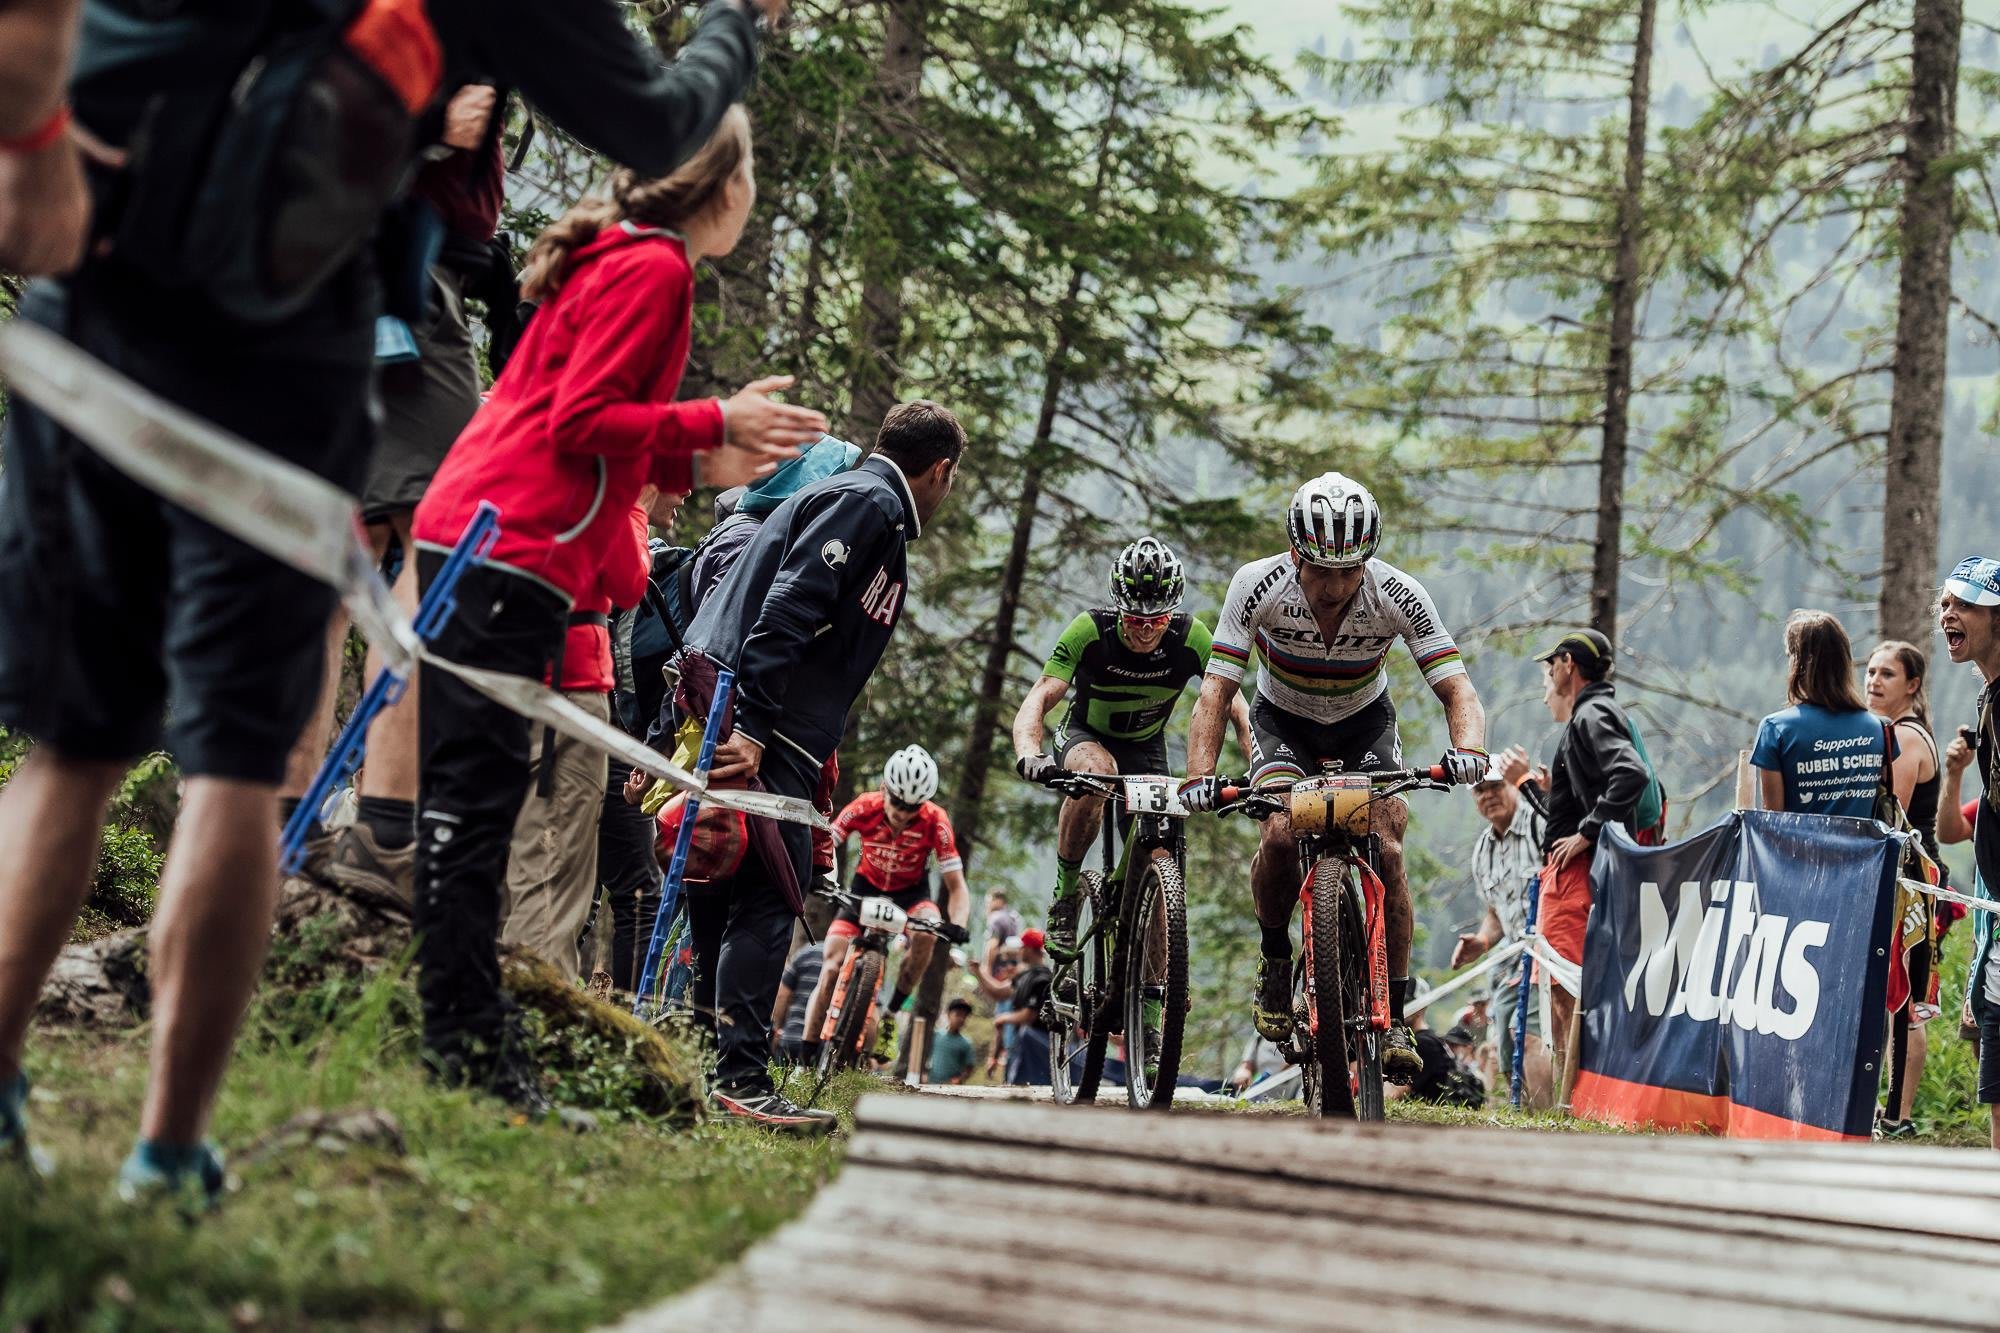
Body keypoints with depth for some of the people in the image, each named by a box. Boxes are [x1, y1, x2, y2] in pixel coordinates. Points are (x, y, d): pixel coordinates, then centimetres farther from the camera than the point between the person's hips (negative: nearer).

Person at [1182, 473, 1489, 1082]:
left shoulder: (1397, 595, -28)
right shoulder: (1258, 586, -29)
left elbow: (1456, 687, -28)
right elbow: (1217, 689, -29)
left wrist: (1468, 748, -49)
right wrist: (1200, 774, -44)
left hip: (1364, 721, 1)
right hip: (1283, 719, 0)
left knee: (1386, 850, -18)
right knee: (1281, 832, -27)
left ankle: (1394, 1017, -8)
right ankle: (1275, 959, 0)